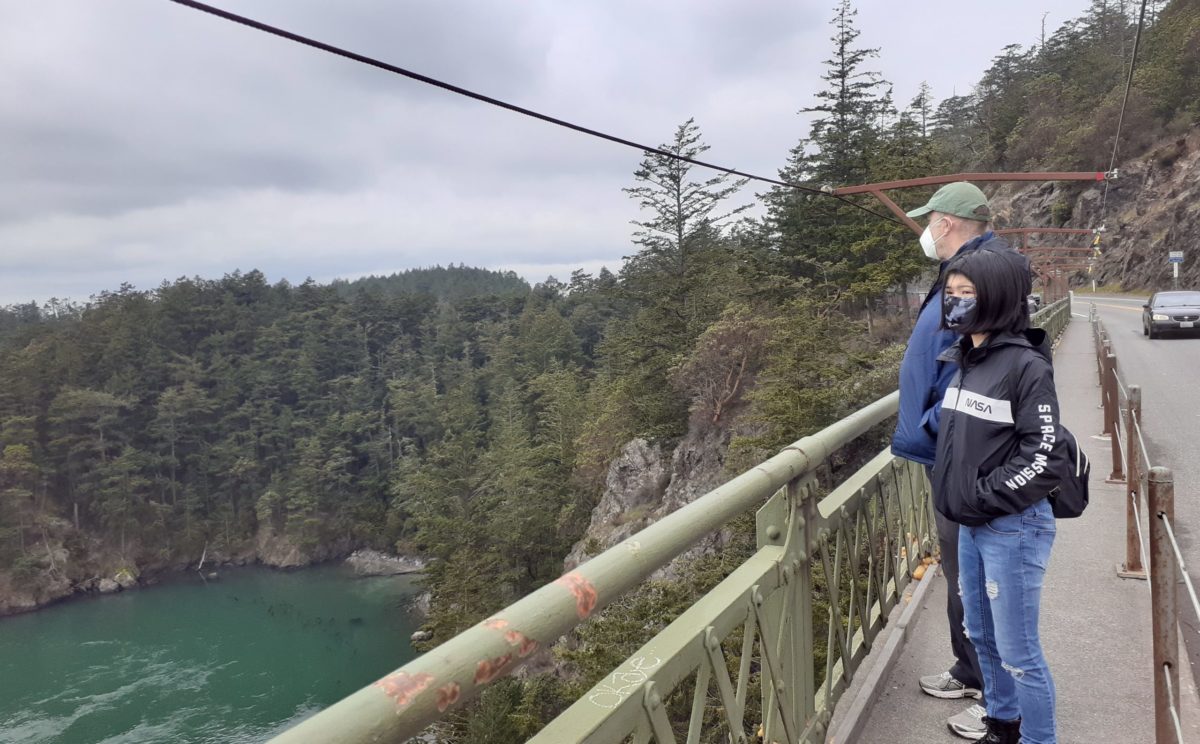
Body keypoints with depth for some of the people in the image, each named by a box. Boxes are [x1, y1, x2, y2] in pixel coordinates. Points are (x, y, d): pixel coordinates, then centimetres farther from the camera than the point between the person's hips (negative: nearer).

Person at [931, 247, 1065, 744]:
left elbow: (1044, 456, -18)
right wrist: (957, 496, 8)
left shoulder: (1025, 365, -16)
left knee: (1017, 650, 3)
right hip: (970, 526, 8)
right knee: (981, 635, 20)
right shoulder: (964, 360, 6)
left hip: (1012, 528, -8)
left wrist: (985, 497, -15)